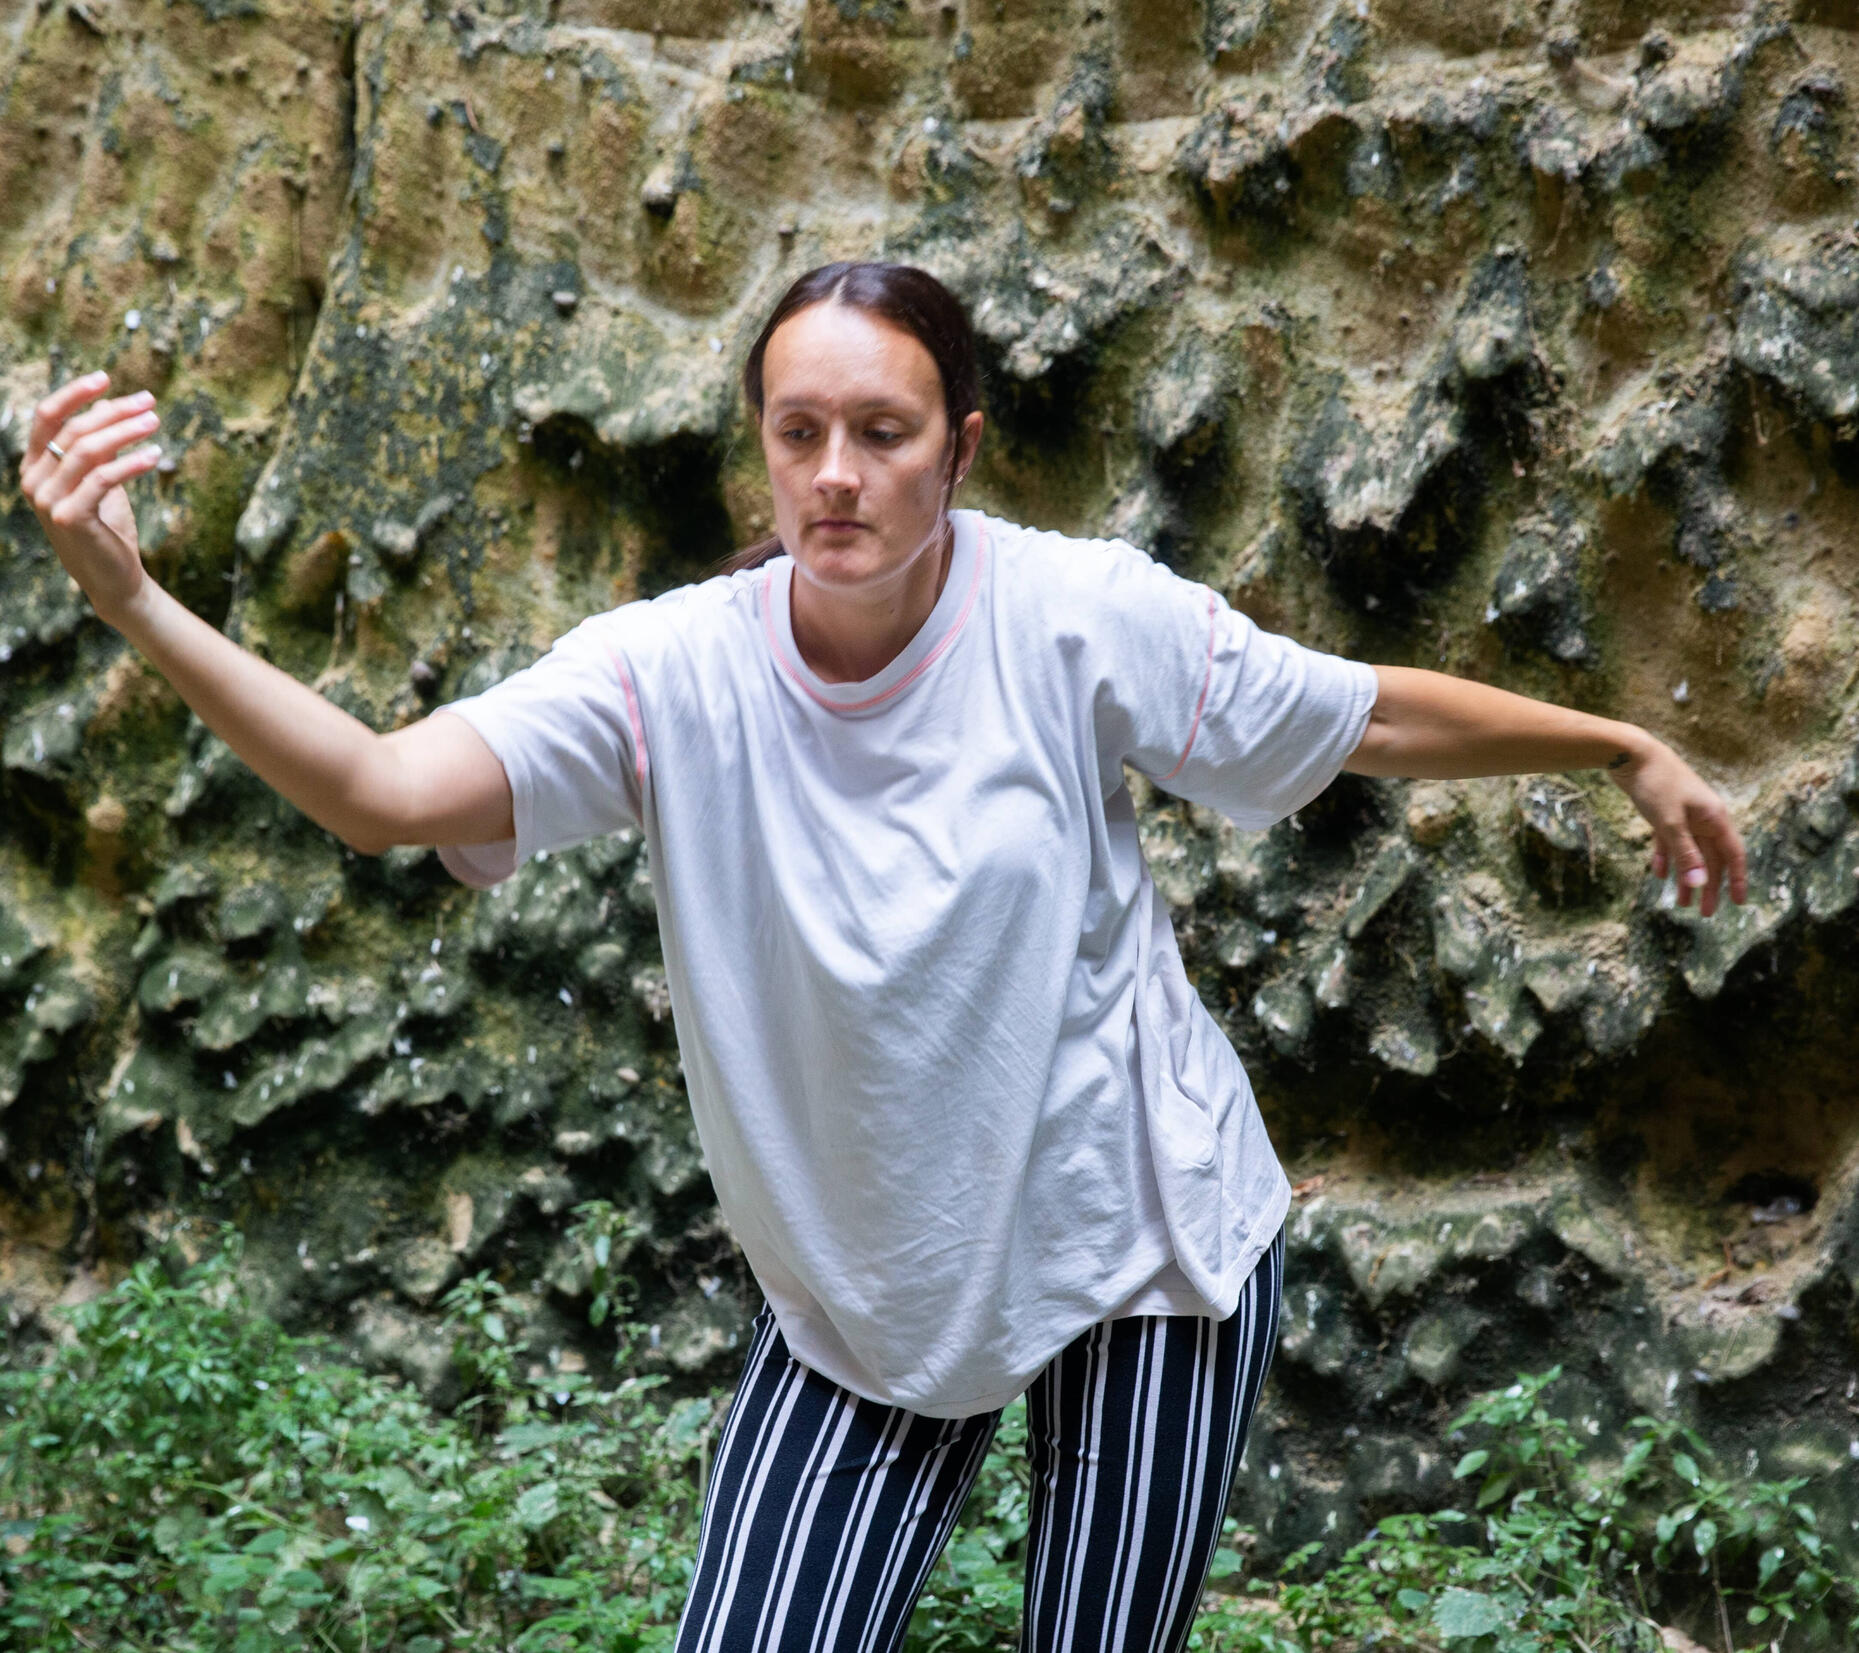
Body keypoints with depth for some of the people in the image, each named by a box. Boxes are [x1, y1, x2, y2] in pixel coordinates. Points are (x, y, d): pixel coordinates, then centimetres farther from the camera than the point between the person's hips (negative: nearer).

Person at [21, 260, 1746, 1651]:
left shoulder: (1077, 616, -16)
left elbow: (1376, 717, -1)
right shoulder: (679, 672, -16)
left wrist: (1628, 750, 6)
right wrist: (133, 606, -41)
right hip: (861, 1293, 1)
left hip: (1142, 1242, -1)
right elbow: (380, 790, -29)